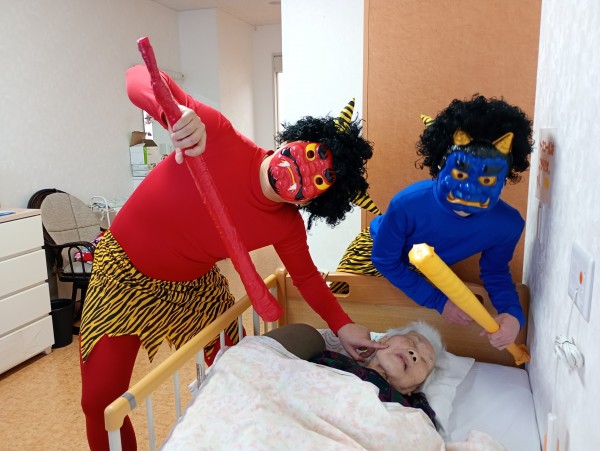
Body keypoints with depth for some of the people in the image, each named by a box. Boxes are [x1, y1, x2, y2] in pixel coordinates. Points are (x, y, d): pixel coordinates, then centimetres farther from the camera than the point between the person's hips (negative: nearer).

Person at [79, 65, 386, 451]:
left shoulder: (287, 226, -17)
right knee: (100, 403, 0)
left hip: (194, 287, 3)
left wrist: (342, 324, -8)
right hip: (125, 272, -2)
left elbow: (306, 275, 1)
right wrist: (177, 112, -51)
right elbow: (139, 78, -29)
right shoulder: (215, 135, -29)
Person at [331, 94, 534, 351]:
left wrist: (512, 313, -31)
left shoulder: (508, 224, -31)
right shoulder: (408, 204, -42)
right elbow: (385, 260, -27)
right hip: (376, 253, -3)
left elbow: (495, 271, -11)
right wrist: (439, 302, -29)